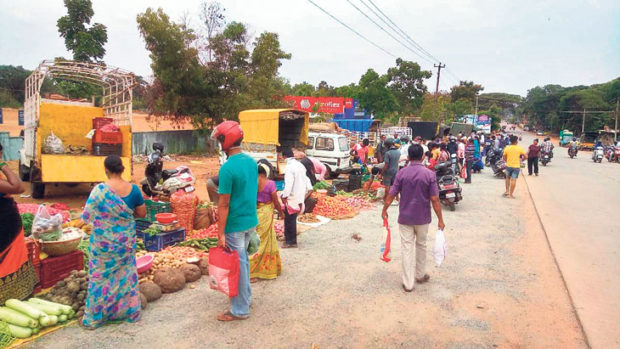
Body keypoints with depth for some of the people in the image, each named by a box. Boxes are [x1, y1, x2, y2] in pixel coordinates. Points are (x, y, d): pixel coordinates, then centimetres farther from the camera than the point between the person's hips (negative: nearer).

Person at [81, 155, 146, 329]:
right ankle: (130, 312, 29)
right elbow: (142, 213, 0)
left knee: (100, 276, 11)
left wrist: (101, 213, 9)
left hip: (103, 241, -3)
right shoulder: (133, 189, -8)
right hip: (126, 241, 3)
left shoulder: (99, 190, -17)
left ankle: (94, 317, 24)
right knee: (126, 274, 17)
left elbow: (87, 216, -11)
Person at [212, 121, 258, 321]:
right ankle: (245, 297, 38)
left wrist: (221, 234, -14)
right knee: (243, 261, 22)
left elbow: (224, 204, -19)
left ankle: (240, 310, 18)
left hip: (235, 225, -8)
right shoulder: (251, 162, 4)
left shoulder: (227, 168, -21)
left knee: (237, 266, 5)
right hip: (251, 221, 8)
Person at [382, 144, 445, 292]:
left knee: (407, 248, 4)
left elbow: (391, 195, -4)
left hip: (405, 217, 0)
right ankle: (420, 275, 35)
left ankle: (408, 283, 8)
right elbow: (434, 199, -11)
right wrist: (440, 219, -4)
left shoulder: (401, 174, -7)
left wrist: (384, 210, 11)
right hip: (422, 218, 0)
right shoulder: (429, 174, -10)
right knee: (421, 245, 20)